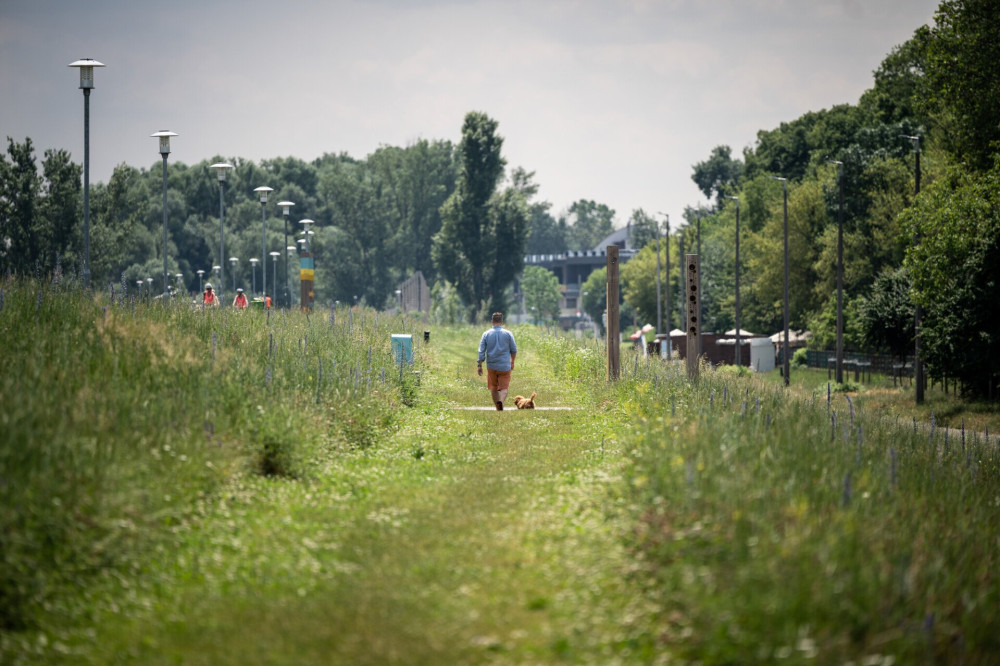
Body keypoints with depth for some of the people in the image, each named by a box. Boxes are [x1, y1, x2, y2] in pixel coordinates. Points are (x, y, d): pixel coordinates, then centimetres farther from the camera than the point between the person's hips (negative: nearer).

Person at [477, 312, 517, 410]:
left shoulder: (486, 334, -1)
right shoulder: (508, 334, -3)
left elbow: (481, 351, -4)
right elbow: (514, 350, 4)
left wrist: (479, 365, -1)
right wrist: (512, 362, 20)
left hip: (491, 366, 1)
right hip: (505, 366, -1)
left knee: (493, 388, 15)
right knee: (504, 387, 0)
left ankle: (498, 409, 19)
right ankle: (501, 401, -29)